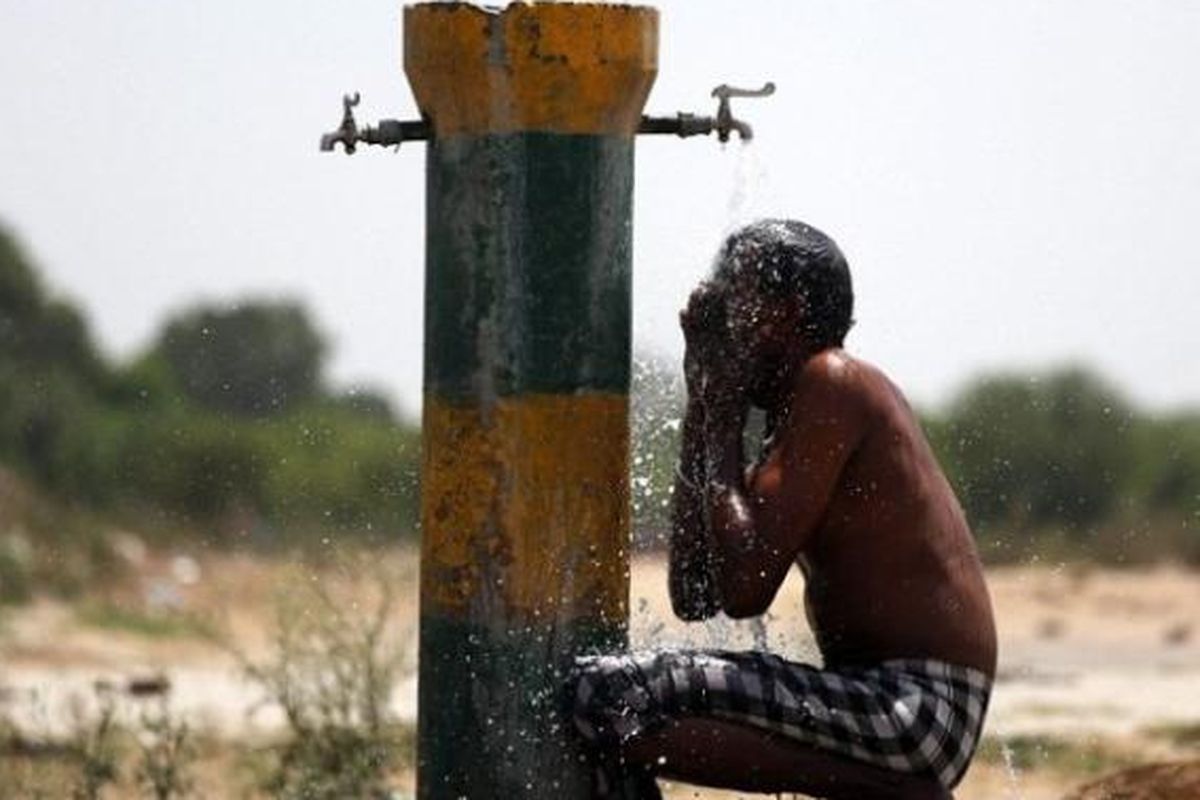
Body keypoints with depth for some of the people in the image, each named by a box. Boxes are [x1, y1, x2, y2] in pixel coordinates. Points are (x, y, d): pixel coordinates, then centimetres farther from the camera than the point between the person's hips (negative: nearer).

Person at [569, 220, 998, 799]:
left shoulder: (832, 386, -9)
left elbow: (743, 589, -16)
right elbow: (693, 597, 16)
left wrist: (722, 421, -4)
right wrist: (701, 407, 14)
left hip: (913, 704, -10)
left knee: (609, 696, -21)